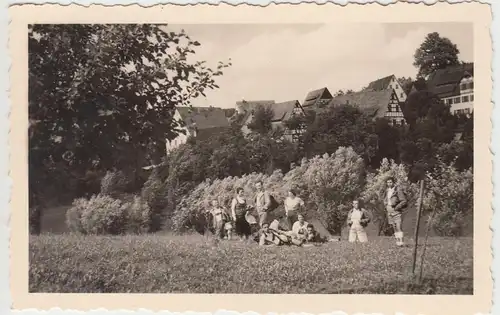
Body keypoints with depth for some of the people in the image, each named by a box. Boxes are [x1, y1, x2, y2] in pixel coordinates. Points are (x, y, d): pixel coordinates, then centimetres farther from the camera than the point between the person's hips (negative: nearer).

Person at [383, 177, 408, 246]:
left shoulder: (398, 190, -10)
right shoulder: (387, 191, 12)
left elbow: (404, 201, -12)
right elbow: (385, 200, 29)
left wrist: (396, 208, -13)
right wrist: (386, 206, 11)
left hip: (396, 211, -7)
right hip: (389, 212, 7)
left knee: (398, 227, -16)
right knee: (394, 228, 7)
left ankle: (401, 241, -21)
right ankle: (397, 241, 9)